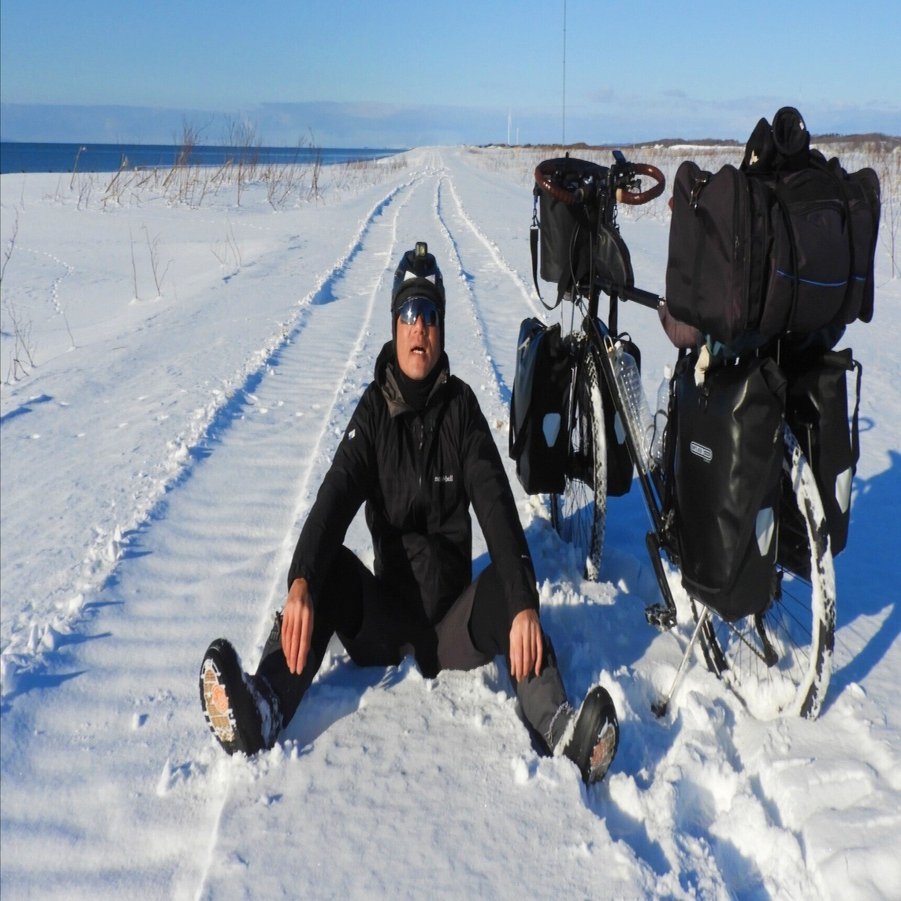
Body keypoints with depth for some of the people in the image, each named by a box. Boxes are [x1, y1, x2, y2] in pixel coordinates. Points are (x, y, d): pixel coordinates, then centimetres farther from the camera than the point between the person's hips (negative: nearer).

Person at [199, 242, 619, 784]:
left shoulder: (461, 406, -2)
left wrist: (524, 605, -30)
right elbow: (334, 499, -15)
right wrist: (300, 585, -34)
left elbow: (498, 509, -14)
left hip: (452, 622, 0)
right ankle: (262, 711, -42)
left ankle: (556, 725, -46)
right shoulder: (374, 410, -1)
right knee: (328, 563, -26)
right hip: (384, 623, 1)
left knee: (509, 583, -29)